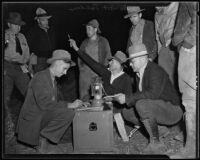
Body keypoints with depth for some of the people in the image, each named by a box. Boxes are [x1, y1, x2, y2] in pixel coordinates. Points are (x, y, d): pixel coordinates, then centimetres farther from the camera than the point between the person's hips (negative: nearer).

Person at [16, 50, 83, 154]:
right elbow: (44, 104, -26)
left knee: (70, 113, -6)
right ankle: (42, 136, -8)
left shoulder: (53, 79, 13)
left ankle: (43, 137, -1)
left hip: (44, 116, 9)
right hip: (33, 118, -9)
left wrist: (72, 104, -5)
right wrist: (69, 105, -22)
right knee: (67, 112, -23)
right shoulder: (40, 77, -16)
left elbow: (53, 102, 10)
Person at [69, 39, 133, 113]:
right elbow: (92, 63, 13)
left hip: (116, 109, -4)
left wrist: (113, 99, -16)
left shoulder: (126, 79, -4)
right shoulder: (107, 72, 9)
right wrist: (76, 48, 15)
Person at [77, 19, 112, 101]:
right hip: (85, 72, 3)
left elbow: (108, 56, 5)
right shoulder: (84, 43, 15)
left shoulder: (103, 41, 5)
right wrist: (80, 67, 9)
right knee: (83, 96, -2)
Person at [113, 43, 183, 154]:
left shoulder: (155, 70, -21)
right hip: (156, 108, 9)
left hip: (172, 109, -9)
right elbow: (140, 94, 9)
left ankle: (156, 142, -18)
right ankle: (160, 129, 6)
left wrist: (127, 98, -32)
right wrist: (123, 98, -8)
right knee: (126, 112, 0)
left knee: (142, 105, -34)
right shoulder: (140, 72, 7)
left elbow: (153, 93, -36)